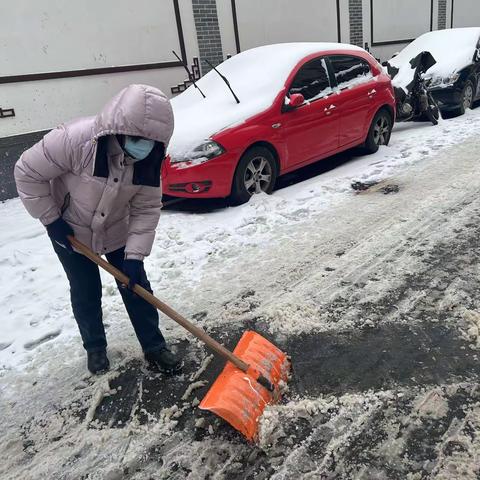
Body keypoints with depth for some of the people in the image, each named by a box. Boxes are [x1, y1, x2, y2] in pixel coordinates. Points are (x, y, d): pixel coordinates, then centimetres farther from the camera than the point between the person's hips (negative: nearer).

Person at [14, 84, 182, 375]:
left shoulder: (149, 158, -21)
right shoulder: (75, 139, -34)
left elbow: (147, 209, -14)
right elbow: (27, 172, -22)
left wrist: (135, 254, -21)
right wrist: (51, 219, -18)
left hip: (117, 232, 3)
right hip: (70, 231, -3)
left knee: (136, 286, 5)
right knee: (85, 293, 8)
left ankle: (154, 347, 21)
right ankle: (95, 348, 33)